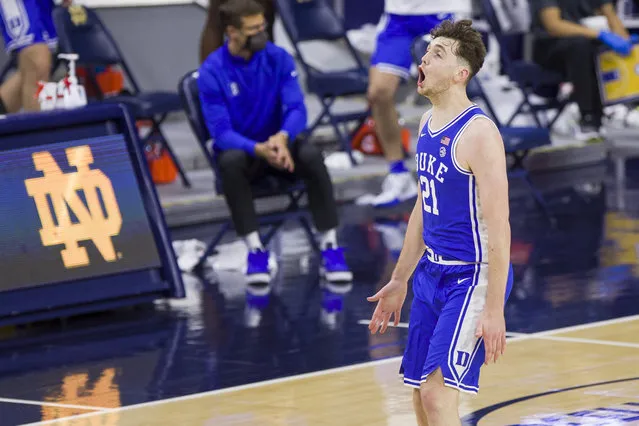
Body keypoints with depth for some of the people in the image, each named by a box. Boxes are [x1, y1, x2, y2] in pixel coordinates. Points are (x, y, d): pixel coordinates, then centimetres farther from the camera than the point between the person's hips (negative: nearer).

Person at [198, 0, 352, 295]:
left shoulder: (278, 58, -6)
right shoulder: (212, 71, -13)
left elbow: (297, 109, -13)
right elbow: (221, 131, -18)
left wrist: (282, 137, -36)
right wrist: (259, 149, -37)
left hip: (277, 142, 2)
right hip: (239, 148, -2)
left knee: (312, 156, -31)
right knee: (231, 162, -38)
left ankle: (330, 247, -26)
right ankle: (255, 250, -30)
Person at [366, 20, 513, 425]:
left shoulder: (478, 132, -18)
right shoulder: (428, 123, 9)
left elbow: (498, 226, -20)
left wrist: (494, 310, -23)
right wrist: (399, 281, 22)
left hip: (472, 278, -9)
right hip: (433, 272, 9)